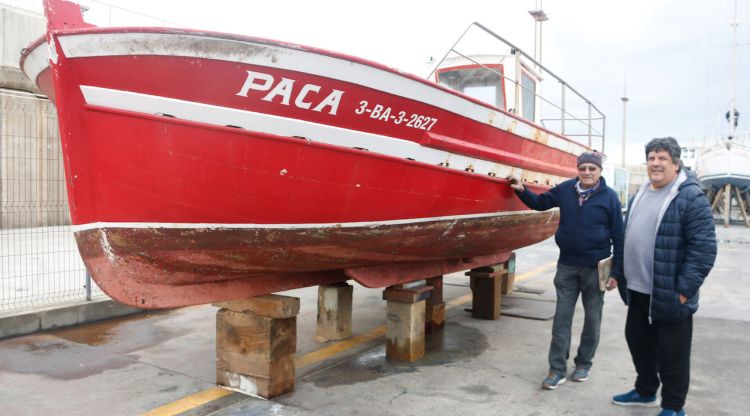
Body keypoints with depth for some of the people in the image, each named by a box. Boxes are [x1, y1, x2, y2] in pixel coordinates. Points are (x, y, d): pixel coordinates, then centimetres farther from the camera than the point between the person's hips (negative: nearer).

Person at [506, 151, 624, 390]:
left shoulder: (609, 197, -8)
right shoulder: (565, 190, -1)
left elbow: (618, 236, -4)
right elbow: (540, 203, 15)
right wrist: (522, 190, -3)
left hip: (596, 267, -2)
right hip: (567, 265, 2)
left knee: (592, 317, 11)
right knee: (562, 317, 3)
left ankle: (584, 363, 28)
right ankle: (557, 369, 10)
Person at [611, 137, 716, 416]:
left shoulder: (691, 197, -13)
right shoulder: (641, 194, 11)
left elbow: (704, 248, -18)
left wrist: (684, 289, -19)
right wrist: (620, 274, 16)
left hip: (669, 295, -7)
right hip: (638, 291, 8)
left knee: (672, 353, 7)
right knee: (638, 342, 20)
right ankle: (645, 392, 40)